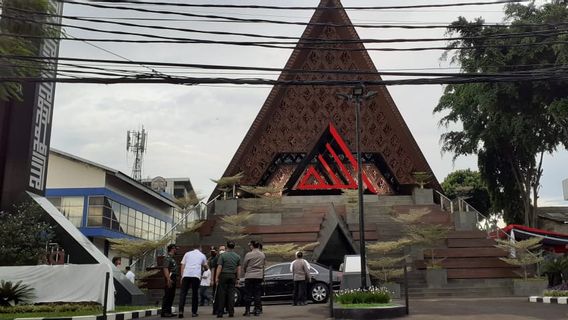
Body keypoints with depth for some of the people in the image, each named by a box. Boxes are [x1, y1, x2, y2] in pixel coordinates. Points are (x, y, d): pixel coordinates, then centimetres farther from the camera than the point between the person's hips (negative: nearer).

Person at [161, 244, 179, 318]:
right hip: (170, 279, -10)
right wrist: (168, 279, -26)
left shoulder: (172, 258, 21)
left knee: (171, 296, 11)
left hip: (173, 280, 10)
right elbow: (165, 269, -20)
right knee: (167, 296, -8)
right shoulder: (167, 258, -10)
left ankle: (168, 311, 16)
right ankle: (164, 312, -6)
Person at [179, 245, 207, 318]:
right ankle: (194, 312, 10)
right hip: (196, 276, 0)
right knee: (195, 294, 9)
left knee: (183, 293, 3)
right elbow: (205, 265, 35)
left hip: (186, 275, 0)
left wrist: (182, 276, 15)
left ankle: (181, 311, -10)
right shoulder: (202, 255, 19)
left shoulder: (187, 253, 19)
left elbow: (182, 265, 13)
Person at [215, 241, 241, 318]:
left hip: (224, 276, -3)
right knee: (231, 294, 5)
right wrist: (237, 278, 14)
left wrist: (216, 277, -6)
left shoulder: (222, 255, -4)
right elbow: (239, 268, 8)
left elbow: (219, 267, -9)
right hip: (233, 276, 3)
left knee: (222, 294, 1)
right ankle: (231, 312, 3)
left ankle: (220, 313, 1)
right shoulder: (237, 256, 7)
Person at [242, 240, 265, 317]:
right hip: (259, 276, 4)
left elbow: (244, 266, 0)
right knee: (257, 294, 8)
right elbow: (264, 264, 11)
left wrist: (245, 272, 19)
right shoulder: (262, 255, 5)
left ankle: (247, 311, 1)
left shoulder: (248, 254, -8)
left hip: (249, 276, -4)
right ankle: (257, 310, 7)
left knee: (248, 294, 2)